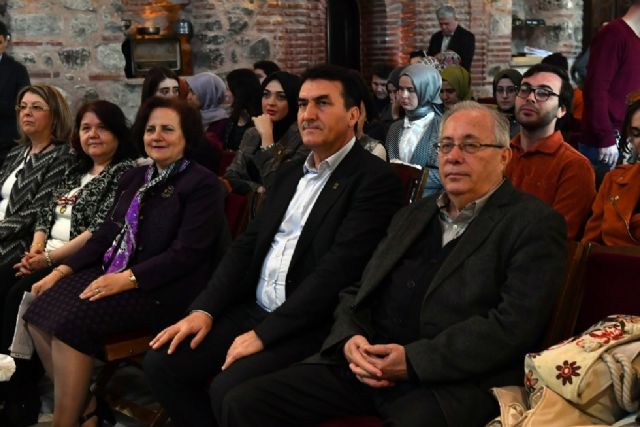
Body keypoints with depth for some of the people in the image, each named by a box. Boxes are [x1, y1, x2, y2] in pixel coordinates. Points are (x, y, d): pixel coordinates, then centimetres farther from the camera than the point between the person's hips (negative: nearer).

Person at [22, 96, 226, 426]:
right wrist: (64, 270, 4)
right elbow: (107, 234, 17)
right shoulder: (134, 178, 17)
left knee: (71, 323, -25)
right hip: (113, 273, 8)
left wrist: (128, 278, -24)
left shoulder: (202, 184, -8)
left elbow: (187, 253, -16)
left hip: (163, 289, -8)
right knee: (40, 313, -11)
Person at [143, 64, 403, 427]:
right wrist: (205, 309, 0)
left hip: (311, 327, -7)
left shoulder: (375, 179, -11)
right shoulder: (292, 172, 16)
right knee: (162, 362, -4)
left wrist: (263, 334, -19)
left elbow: (336, 271, -19)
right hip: (253, 309, 8)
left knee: (229, 389, -26)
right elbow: (248, 244, 13)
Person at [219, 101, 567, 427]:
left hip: (452, 381, -6)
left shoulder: (534, 225, 1)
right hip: (366, 366, 6)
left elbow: (514, 324, -12)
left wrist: (413, 360, -16)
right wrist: (349, 339, -3)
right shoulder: (412, 215, 22)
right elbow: (357, 292, 20)